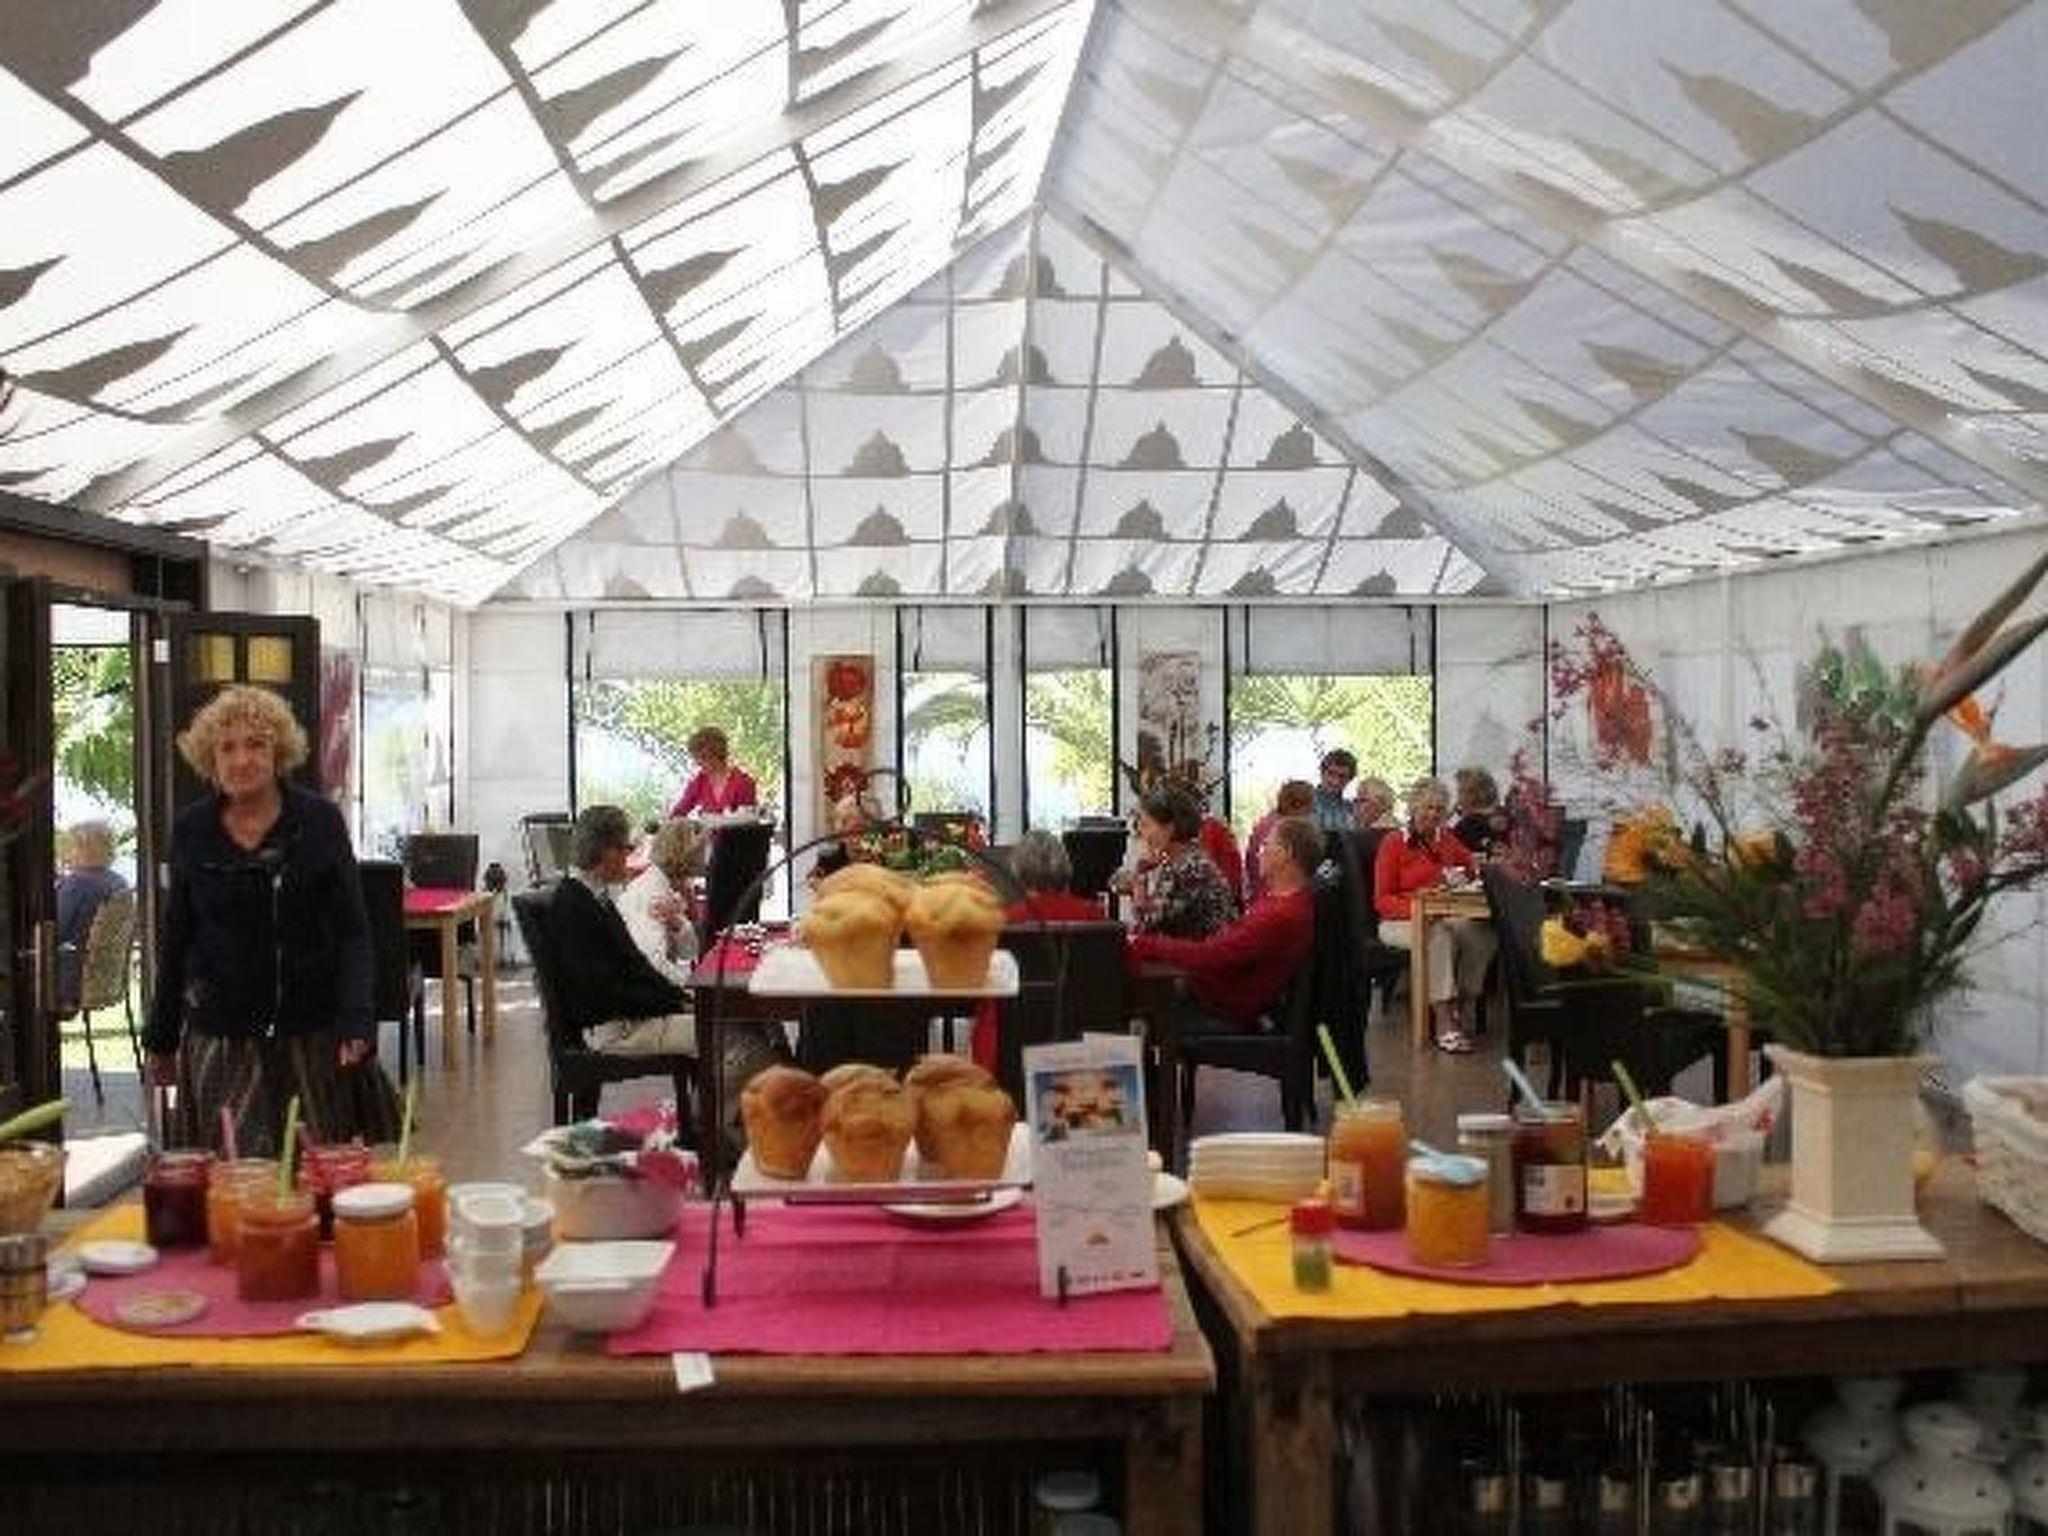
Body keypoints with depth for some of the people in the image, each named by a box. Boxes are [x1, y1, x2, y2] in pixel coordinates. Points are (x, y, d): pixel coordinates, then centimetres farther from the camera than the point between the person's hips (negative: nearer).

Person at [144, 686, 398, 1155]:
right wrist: (161, 1037, 14)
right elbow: (176, 939, 12)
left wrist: (355, 1019, -16)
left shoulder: (320, 821, -2)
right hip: (220, 1038, 1)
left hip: (312, 1031, -1)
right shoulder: (190, 830, 4)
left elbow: (351, 931, -4)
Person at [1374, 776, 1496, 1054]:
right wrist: (1414, 908, -22)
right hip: (1400, 923, -4)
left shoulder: (1447, 839, 15)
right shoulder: (1393, 844, 2)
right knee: (1439, 936, -36)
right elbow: (1382, 901, -3)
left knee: (1482, 933, -27)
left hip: (1447, 917, 4)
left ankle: (1456, 1009, -20)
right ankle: (1443, 1024, -37)